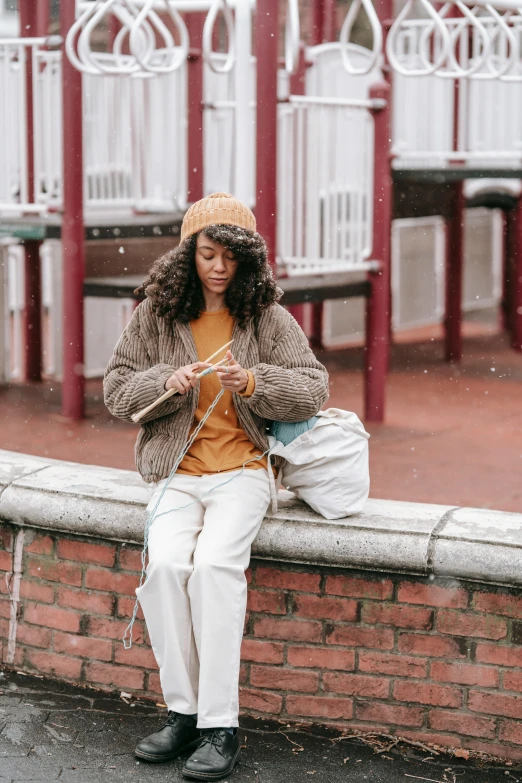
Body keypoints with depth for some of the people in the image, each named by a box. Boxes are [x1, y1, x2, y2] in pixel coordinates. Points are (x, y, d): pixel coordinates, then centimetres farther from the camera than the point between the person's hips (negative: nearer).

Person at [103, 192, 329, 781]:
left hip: (242, 470, -2)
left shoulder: (267, 317, 4)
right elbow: (116, 391, 7)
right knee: (165, 564, -24)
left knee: (215, 564, -26)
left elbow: (313, 390, 0)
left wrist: (253, 382, -17)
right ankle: (182, 711, -10)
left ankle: (221, 726, -21)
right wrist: (168, 381, -13)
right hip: (176, 471, 2)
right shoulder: (155, 314, 7)